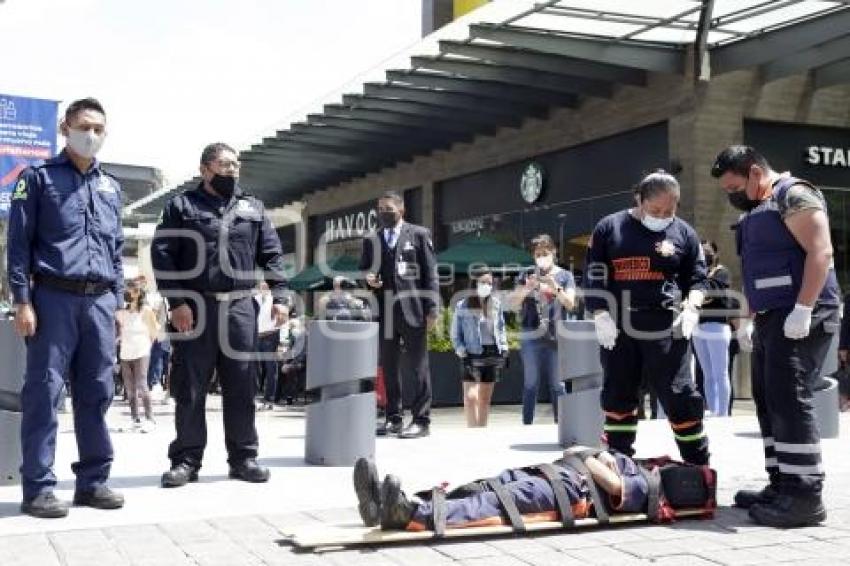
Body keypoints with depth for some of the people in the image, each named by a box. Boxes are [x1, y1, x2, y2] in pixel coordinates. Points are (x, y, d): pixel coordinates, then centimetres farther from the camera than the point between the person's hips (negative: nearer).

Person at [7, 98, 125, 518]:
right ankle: (38, 488, 0)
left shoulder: (111, 187, 19)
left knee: (97, 392, 5)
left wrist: (118, 302, 13)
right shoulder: (38, 178, 4)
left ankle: (93, 481, 13)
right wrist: (23, 301, -10)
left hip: (100, 301, 5)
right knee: (44, 391, -4)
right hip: (54, 297, -5)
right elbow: (19, 243, -1)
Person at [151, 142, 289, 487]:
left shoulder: (252, 208, 16)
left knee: (241, 386, 4)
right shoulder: (182, 206, 6)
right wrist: (176, 301, -11)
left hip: (240, 307, 3)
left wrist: (279, 297, 2)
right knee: (190, 387, 0)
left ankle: (243, 457, 11)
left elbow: (272, 254, 14)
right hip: (195, 306, -2)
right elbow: (162, 255, -2)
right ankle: (186, 459, 7)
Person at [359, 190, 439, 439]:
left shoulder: (419, 234, 5)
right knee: (388, 366, 8)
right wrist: (367, 278, -4)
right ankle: (393, 418, 15)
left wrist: (432, 308, -8)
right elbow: (362, 269, 21)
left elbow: (430, 272, 0)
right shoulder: (371, 240, 15)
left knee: (419, 365, -2)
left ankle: (421, 420, 1)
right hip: (384, 311, 4)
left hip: (412, 309, -4)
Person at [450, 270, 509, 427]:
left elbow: (501, 328, 15)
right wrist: (462, 352, -9)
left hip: (492, 354, 4)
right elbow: (455, 333, 0)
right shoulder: (462, 306, -4)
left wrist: (503, 350, 7)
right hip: (473, 355, -4)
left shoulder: (496, 304, 6)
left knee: (485, 399, 10)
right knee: (471, 397, -13)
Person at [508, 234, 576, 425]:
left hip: (556, 337, 0)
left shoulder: (565, 275, 9)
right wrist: (526, 288, -13)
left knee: (557, 384, 3)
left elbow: (570, 304, 0)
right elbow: (514, 304, 5)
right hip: (531, 337, 1)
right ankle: (527, 424, 7)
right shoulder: (527, 276, 10)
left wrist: (556, 288, -16)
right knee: (530, 384, 4)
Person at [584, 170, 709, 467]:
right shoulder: (609, 228, 3)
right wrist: (601, 315, -6)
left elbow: (697, 276, 12)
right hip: (618, 329, 1)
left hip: (666, 330, -1)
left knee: (680, 397, -2)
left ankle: (699, 464, 8)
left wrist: (691, 309, -6)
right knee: (617, 396, 7)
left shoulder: (683, 232, 5)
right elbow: (594, 275, 3)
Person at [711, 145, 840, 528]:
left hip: (800, 317, -10)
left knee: (789, 400, -14)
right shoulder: (756, 211, 21)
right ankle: (781, 485, 14)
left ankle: (805, 496, -11)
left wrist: (802, 310, -25)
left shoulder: (794, 195, -8)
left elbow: (820, 252, -18)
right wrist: (751, 319, 22)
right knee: (768, 402, 8)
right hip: (772, 318, 10)